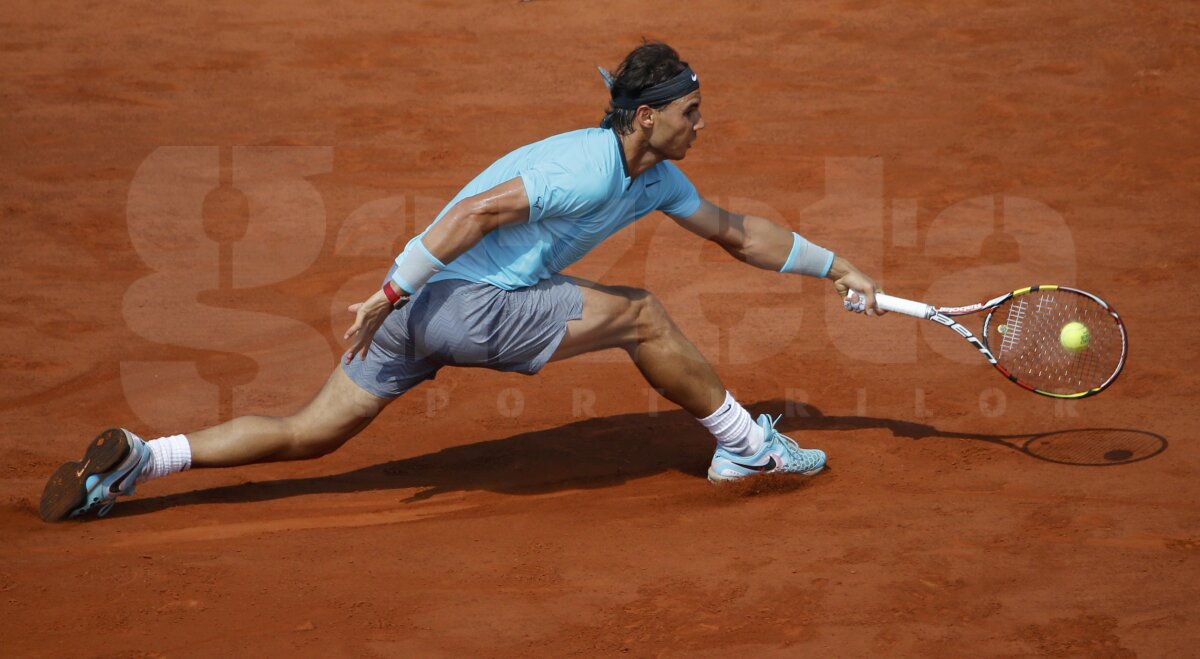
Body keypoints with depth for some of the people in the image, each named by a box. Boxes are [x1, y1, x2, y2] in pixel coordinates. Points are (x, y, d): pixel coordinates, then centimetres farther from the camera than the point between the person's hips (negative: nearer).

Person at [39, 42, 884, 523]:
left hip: (431, 308, 9)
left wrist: (836, 266, 26)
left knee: (306, 435, 10)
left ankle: (136, 459, 7)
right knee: (642, 315, -5)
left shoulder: (656, 176, 16)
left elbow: (736, 232, 26)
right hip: (462, 299, -9)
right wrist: (392, 291, -24)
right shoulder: (592, 166, -16)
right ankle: (747, 444, 9)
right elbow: (480, 209, -22)